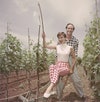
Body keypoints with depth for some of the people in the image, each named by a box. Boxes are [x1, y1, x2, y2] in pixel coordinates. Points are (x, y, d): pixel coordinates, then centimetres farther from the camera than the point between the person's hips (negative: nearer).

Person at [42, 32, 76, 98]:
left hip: (65, 67, -3)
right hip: (57, 65, 3)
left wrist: (71, 69, -1)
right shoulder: (57, 47, 6)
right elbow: (46, 46, 5)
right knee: (51, 67, -31)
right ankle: (51, 90, -35)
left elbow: (74, 59, 4)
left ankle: (49, 88, -43)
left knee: (57, 70, -35)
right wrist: (44, 38, -8)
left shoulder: (70, 48, -2)